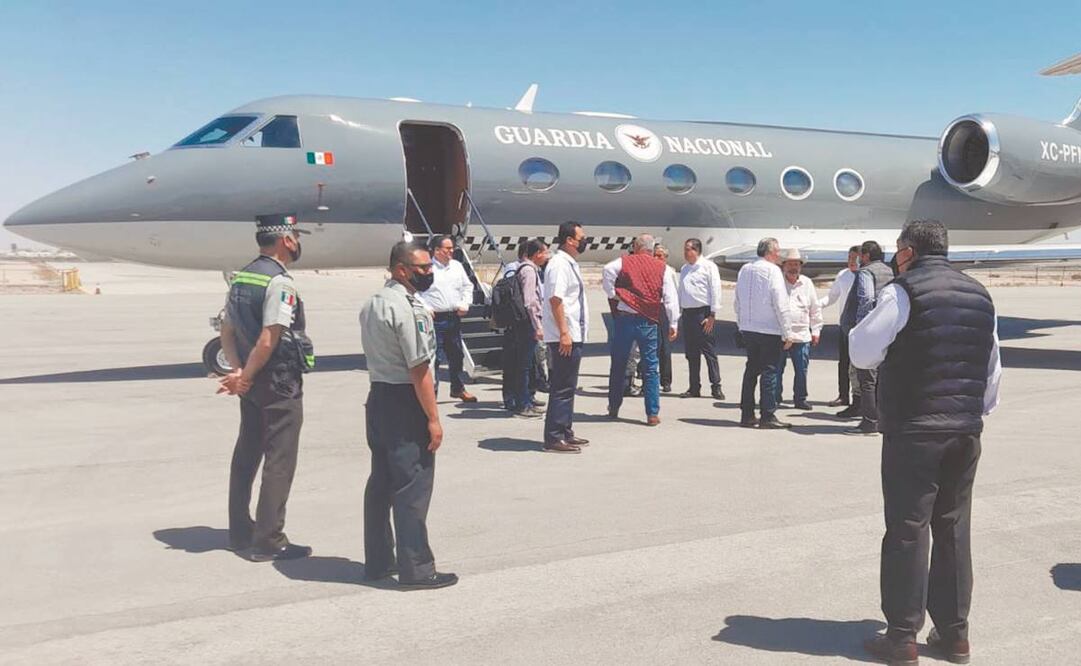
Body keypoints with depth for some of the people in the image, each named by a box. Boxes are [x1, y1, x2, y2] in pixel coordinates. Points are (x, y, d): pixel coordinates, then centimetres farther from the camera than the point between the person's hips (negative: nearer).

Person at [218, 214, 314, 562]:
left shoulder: (240, 278, 10)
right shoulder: (280, 282, -17)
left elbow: (227, 331, 8)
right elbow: (269, 340, -23)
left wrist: (238, 371, -3)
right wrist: (246, 378, -14)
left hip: (252, 383, 9)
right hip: (280, 383, -9)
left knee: (246, 455, 16)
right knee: (279, 461, 0)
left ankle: (240, 533, 28)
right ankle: (268, 541, 5)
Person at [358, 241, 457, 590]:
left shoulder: (372, 303, 13)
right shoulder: (408, 309, -17)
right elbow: (419, 369, -19)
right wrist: (433, 419, -16)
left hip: (377, 397, 10)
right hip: (404, 404, -10)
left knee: (380, 483, 15)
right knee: (412, 488, -2)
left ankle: (378, 561, 25)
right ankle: (416, 570, 5)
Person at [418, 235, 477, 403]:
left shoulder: (457, 266, 10)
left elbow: (467, 286, 19)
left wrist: (464, 304, 6)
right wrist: (425, 308, -14)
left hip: (454, 317, 6)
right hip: (435, 318, -6)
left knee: (456, 355, 15)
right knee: (434, 357, -6)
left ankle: (458, 389, 30)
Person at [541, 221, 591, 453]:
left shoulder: (570, 263, 17)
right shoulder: (559, 264, -13)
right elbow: (555, 299, -21)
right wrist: (564, 333, -24)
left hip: (573, 335, 10)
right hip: (564, 337, -10)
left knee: (567, 387, 16)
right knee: (562, 388, -7)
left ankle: (565, 433, 25)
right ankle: (554, 438, -2)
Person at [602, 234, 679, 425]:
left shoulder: (624, 262, 3)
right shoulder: (662, 268, 6)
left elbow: (607, 271, -19)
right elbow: (670, 298, 1)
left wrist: (612, 294, -7)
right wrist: (673, 324, 5)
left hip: (624, 318, 0)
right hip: (648, 322, 0)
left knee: (618, 366, 12)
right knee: (650, 368, 4)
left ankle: (613, 409, 21)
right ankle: (653, 414, 2)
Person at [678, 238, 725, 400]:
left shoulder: (708, 267, -4)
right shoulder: (684, 269, 17)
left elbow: (715, 291, -8)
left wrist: (712, 316, -12)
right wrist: (680, 313, 12)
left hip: (702, 313, -7)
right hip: (687, 313, 7)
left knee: (708, 350, -6)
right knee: (691, 353, 8)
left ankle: (716, 387, -1)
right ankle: (694, 388, 14)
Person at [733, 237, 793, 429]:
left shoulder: (744, 269, 10)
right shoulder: (772, 270, -10)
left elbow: (737, 301, 15)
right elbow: (780, 304, -13)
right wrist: (787, 333, -9)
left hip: (747, 329, 7)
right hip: (769, 330, -7)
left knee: (751, 370, 13)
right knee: (769, 372, -1)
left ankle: (747, 415, 15)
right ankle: (768, 416, -1)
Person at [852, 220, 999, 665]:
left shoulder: (902, 293, -9)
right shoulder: (980, 295, 12)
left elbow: (862, 354, -7)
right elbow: (993, 372, 16)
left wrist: (862, 326, 11)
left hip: (913, 431, -6)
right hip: (966, 431, 6)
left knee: (907, 531, 0)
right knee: (954, 530, 13)